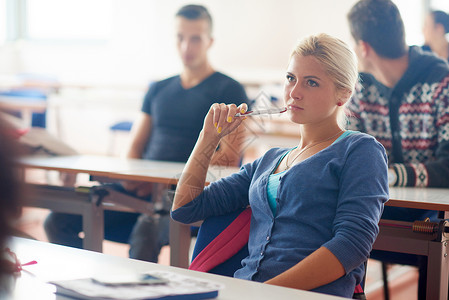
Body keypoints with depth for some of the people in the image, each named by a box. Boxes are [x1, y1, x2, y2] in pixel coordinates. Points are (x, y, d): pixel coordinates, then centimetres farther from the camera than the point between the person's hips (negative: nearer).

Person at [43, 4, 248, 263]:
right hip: (144, 190, 6)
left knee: (147, 230, -39)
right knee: (60, 220, -13)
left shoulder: (229, 91, 4)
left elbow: (229, 158, -7)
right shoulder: (158, 90, 22)